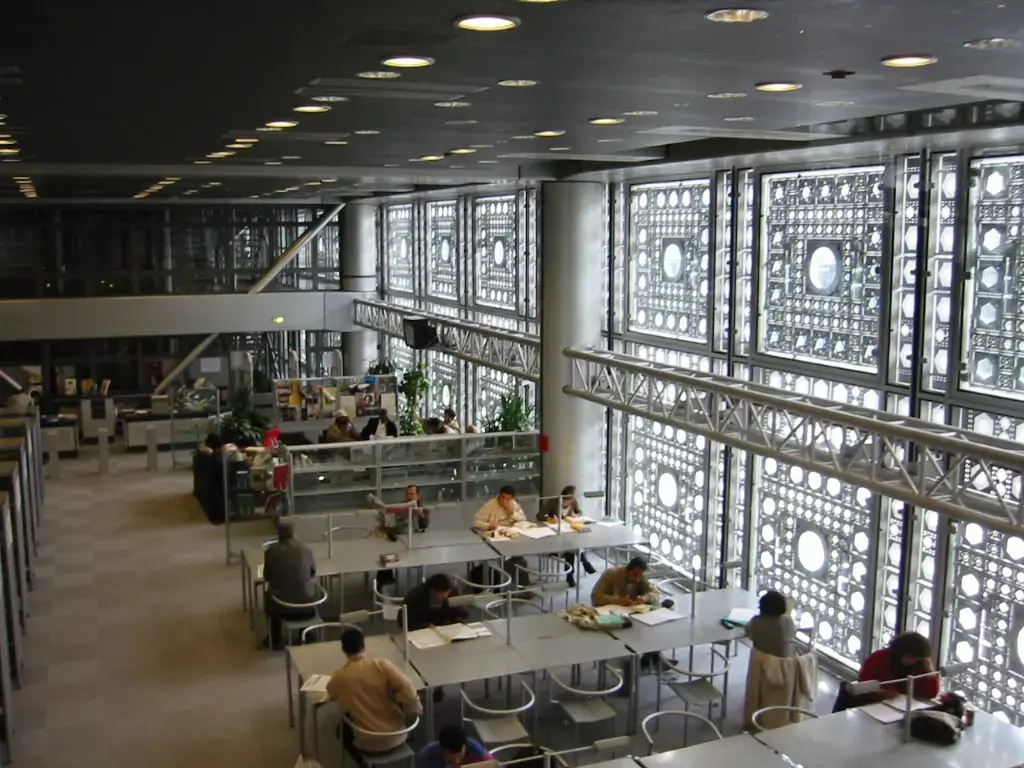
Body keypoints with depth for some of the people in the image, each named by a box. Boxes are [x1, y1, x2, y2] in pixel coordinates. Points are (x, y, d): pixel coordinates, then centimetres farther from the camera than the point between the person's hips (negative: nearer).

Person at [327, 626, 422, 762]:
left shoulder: (339, 677, -13)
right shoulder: (383, 665, -15)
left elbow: (331, 696, 9)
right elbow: (408, 690, -21)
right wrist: (415, 709, -3)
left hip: (368, 744, 0)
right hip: (396, 737, 0)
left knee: (344, 729, 32)